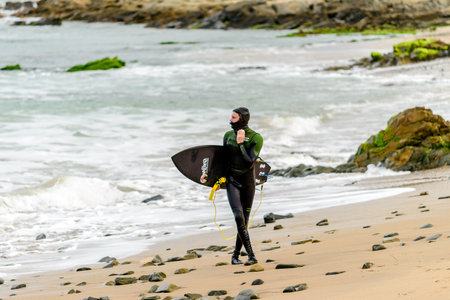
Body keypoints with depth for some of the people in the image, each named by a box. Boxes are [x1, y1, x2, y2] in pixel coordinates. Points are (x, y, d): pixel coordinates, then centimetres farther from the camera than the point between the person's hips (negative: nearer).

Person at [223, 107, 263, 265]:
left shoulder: (256, 138, -10)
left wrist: (241, 144, -19)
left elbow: (249, 163, -18)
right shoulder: (228, 135, 2)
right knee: (239, 217, -17)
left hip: (248, 182, -1)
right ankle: (251, 255, -18)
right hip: (232, 181, 1)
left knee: (244, 220, 3)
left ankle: (236, 255, 21)